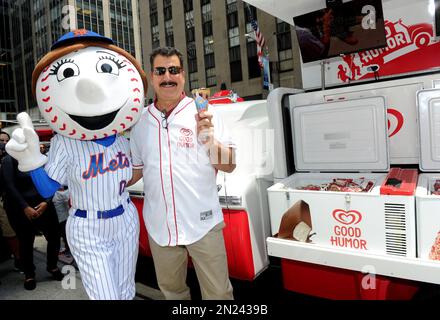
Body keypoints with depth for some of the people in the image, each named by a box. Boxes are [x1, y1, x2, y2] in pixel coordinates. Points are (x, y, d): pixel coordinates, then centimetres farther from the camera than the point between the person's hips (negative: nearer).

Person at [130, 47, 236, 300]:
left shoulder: (203, 114, -5)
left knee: (218, 292, 7)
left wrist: (208, 139, -22)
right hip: (160, 226, 4)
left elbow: (229, 165, -6)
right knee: (171, 289, 22)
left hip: (202, 222, -3)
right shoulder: (141, 122, 4)